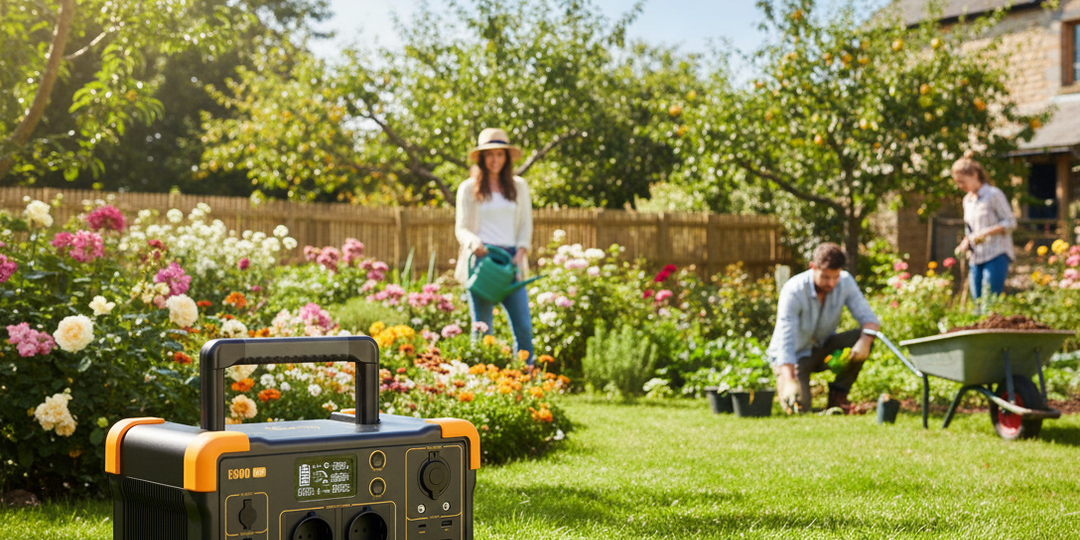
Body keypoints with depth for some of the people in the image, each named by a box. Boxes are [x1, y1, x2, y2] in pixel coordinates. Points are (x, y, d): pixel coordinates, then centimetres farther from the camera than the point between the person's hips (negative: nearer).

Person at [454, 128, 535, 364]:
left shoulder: (518, 186, 15)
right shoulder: (469, 188, 8)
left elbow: (526, 224, 14)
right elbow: (461, 228, 6)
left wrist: (520, 254, -3)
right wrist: (473, 241, -16)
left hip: (511, 261, 2)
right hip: (481, 258, -2)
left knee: (523, 327, -7)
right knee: (482, 328, -2)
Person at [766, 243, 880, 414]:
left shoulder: (845, 282, -15)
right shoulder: (793, 291, -28)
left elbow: (868, 318, -16)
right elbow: (785, 340, -33)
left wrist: (865, 341, -40)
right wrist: (789, 381, -45)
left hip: (822, 348, 4)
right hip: (795, 355, -4)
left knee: (861, 338, -23)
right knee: (798, 405, -26)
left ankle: (837, 394, -6)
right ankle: (782, 382, 11)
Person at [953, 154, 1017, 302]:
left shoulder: (993, 194, -5)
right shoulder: (967, 200, 17)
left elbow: (1010, 222, -7)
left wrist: (986, 233, -18)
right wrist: (965, 244, 4)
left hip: (995, 256, -7)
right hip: (976, 257, 7)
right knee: (978, 302, 1)